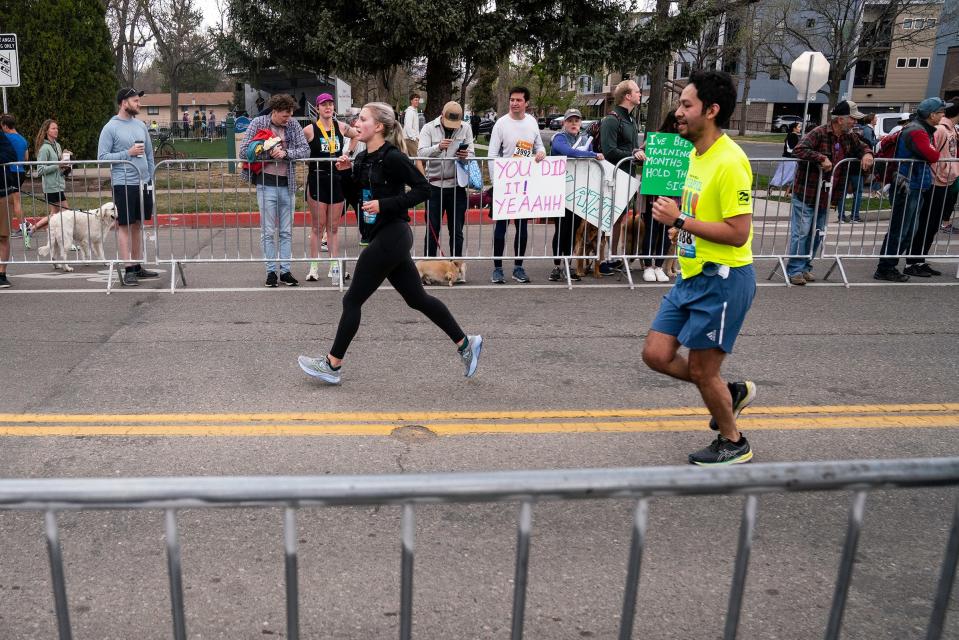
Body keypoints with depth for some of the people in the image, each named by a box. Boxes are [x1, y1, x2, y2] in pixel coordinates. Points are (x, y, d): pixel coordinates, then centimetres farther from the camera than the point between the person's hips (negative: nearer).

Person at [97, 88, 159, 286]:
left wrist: (151, 179, 13)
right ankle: (129, 269, -1)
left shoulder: (141, 125, 12)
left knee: (138, 225, 11)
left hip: (144, 183, 6)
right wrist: (128, 153, -16)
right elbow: (102, 157, -9)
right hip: (124, 184, -6)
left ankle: (138, 266, 18)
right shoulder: (110, 128, -6)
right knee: (125, 226, -2)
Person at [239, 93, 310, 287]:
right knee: (268, 232, 1)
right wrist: (268, 152, -14)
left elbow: (306, 149, -1)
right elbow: (243, 150, -4)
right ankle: (271, 271, 9)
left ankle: (285, 270, 13)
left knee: (286, 232, 7)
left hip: (287, 185, 3)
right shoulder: (258, 123, -1)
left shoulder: (293, 125, 5)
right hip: (266, 184, -3)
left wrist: (286, 153, -16)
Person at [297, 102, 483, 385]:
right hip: (386, 236, 9)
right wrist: (346, 172, 2)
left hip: (391, 236, -9)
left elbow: (423, 189, -17)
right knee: (417, 298, 14)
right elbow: (354, 195, 20)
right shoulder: (363, 158, 11)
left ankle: (332, 365, 10)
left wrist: (385, 205, -21)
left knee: (353, 300, -1)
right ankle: (465, 343, 23)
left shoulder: (392, 157, -15)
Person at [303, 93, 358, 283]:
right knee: (318, 225, 1)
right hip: (317, 180, -3)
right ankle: (314, 267, 9)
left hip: (337, 180, 3)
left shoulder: (340, 127, 6)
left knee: (334, 227, 7)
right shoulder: (310, 130, -5)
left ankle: (334, 266, 12)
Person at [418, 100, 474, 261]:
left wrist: (466, 156, -24)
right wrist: (438, 147, -32)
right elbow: (421, 153, -13)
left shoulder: (466, 129, 6)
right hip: (434, 185, -1)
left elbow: (472, 155, 0)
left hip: (457, 186, 1)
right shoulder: (429, 128, 0)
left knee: (457, 231, 7)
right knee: (432, 230, 4)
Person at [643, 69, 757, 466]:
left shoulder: (730, 162, -20)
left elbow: (738, 232, -24)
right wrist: (685, 226, 8)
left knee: (701, 370, 3)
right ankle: (731, 393, 30)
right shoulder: (697, 154, 10)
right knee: (656, 355, 9)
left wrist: (681, 220, -22)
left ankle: (733, 443, 28)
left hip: (722, 279, -9)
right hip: (692, 274, 9)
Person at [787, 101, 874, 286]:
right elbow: (798, 149, -27)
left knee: (817, 234, 13)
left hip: (825, 197, 8)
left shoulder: (849, 137, 7)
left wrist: (867, 154, 0)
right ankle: (795, 270, 2)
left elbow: (862, 147, 23)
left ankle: (806, 267, 25)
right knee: (801, 233, -5)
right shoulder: (819, 133, -16)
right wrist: (822, 158, -31)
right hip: (805, 194, -8)